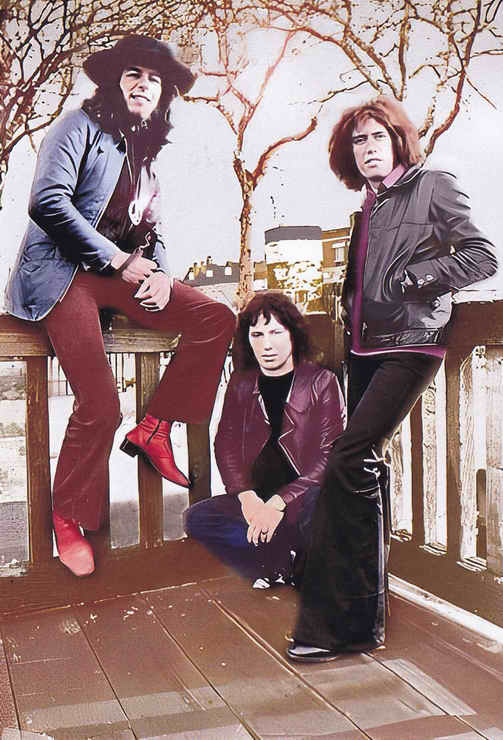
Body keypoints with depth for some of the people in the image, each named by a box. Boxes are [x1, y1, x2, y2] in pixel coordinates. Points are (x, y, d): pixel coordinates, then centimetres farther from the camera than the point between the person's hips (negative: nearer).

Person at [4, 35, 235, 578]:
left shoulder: (144, 152, 21)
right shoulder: (81, 126, -1)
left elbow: (151, 230, 22)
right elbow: (47, 202, -15)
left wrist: (161, 273, -1)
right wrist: (118, 259, -16)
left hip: (121, 272, 7)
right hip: (61, 272, -7)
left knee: (217, 320, -10)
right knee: (100, 404, -19)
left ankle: (153, 429, -1)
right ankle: (69, 521, 4)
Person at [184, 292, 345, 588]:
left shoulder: (322, 381, 0)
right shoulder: (241, 385, 12)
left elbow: (329, 456, -7)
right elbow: (226, 445, 5)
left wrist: (279, 503, -19)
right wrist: (247, 497, -15)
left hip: (304, 496, -4)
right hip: (257, 498, 4)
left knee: (318, 508, -38)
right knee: (197, 518, -21)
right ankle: (294, 563, -19)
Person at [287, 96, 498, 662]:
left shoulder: (433, 186, 2)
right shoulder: (369, 207, 21)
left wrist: (410, 278, -11)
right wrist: (350, 305, 9)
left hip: (411, 344, -7)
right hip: (365, 346, 7)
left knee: (347, 461, -17)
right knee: (365, 466, 5)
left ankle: (330, 621, -8)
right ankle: (366, 617, 17)